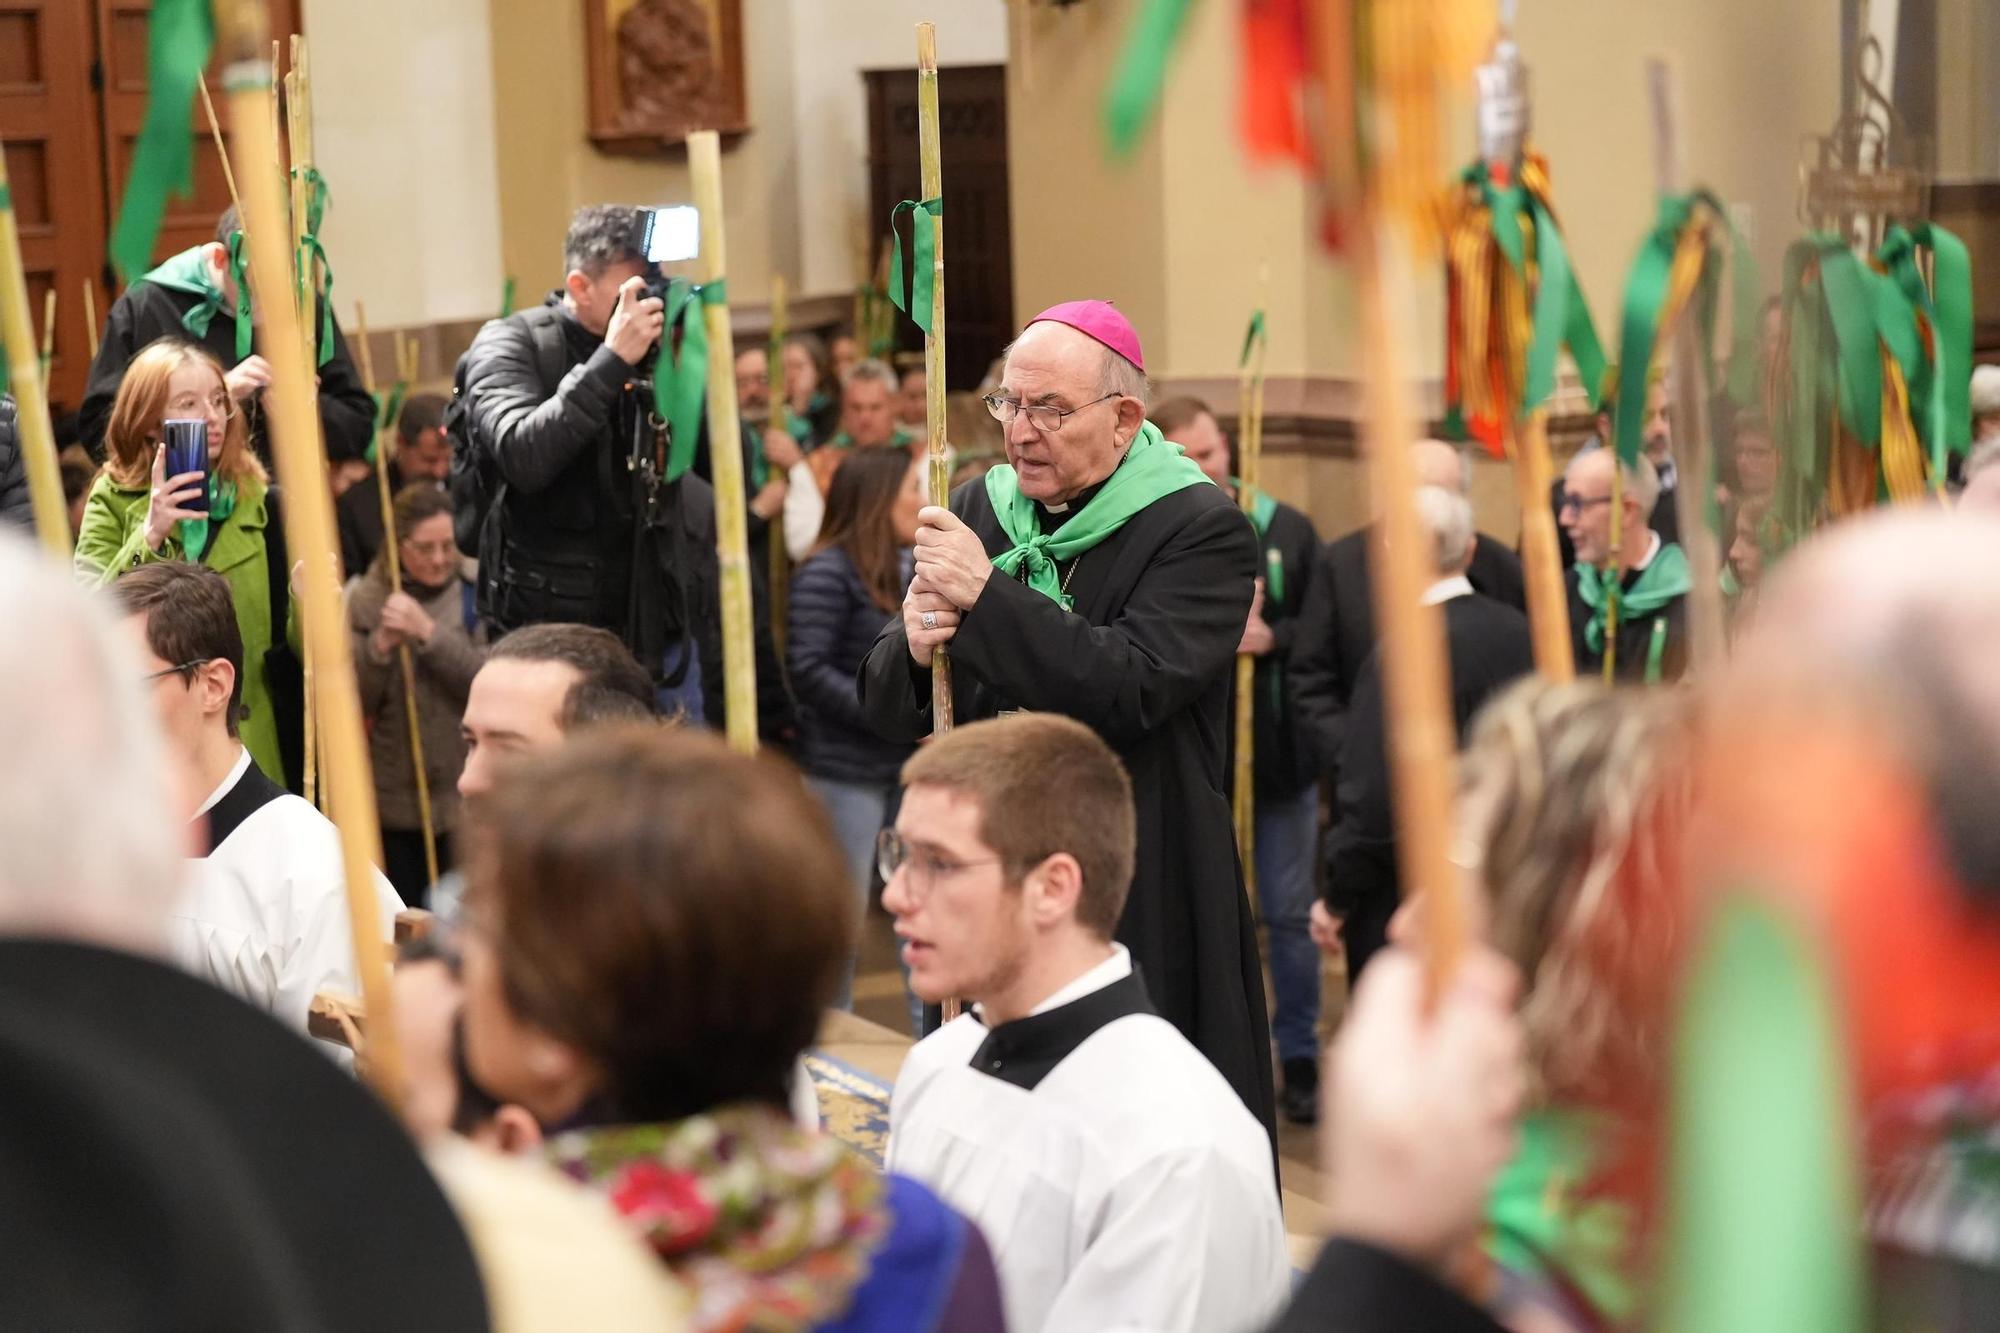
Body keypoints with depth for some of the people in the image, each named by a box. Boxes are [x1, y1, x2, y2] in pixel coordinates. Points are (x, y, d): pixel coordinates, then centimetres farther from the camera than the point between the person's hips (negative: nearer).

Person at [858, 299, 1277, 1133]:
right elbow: (886, 711, 12)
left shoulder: (1200, 531, -6)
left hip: (1142, 900, -5)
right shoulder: (978, 513, 11)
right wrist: (913, 650, -11)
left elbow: (1132, 685, -21)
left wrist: (986, 596, -22)